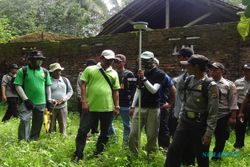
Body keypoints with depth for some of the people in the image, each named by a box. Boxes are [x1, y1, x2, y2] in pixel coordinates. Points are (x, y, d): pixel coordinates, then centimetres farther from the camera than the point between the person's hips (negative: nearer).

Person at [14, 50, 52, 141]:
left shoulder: (45, 71, 8)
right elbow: (18, 86, -8)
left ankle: (33, 140, 25)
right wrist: (26, 99, -15)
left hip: (41, 103, 4)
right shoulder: (23, 70, -5)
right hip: (27, 102, -4)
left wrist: (49, 99, 7)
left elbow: (48, 86, 15)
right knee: (24, 122, -9)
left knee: (37, 124, 11)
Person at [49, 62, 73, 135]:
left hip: (63, 106, 3)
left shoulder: (65, 80, 10)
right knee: (51, 128, 2)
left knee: (63, 126, 4)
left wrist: (64, 99, -3)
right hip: (51, 107, -3)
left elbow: (70, 91, 13)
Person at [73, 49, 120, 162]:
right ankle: (78, 155, 13)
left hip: (107, 108, 3)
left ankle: (98, 152, 31)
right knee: (83, 131, 0)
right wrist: (84, 101, -10)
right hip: (90, 107, -3)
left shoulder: (114, 73, 10)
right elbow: (83, 85, -2)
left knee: (104, 132, 13)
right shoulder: (90, 69, 1)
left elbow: (115, 91, 11)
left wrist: (116, 105, 5)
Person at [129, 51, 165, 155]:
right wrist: (133, 106, 15)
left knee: (152, 135, 0)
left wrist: (144, 78, -22)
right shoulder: (141, 73, 13)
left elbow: (153, 90, -14)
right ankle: (134, 154, 12)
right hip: (139, 107, 4)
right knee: (133, 133, -1)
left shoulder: (160, 74, -3)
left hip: (153, 108, -4)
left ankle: (150, 155, 13)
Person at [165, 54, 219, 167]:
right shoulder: (188, 80, 4)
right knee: (173, 150, 4)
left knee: (202, 157, 9)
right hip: (185, 122, 6)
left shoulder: (210, 86, -16)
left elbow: (213, 113, -16)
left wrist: (208, 133, -17)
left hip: (200, 125, -6)